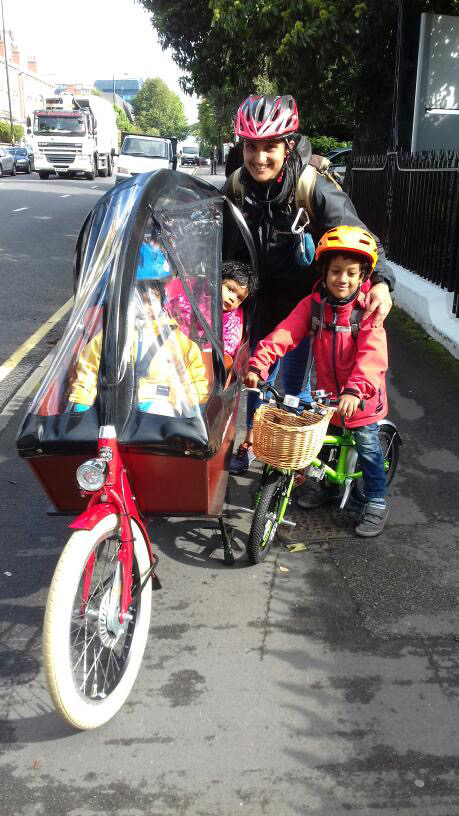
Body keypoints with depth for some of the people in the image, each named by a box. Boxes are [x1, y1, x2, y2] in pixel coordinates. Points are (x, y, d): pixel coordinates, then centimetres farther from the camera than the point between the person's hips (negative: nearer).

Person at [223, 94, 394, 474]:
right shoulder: (236, 187, -10)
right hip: (264, 293, 4)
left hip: (304, 296, -4)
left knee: (293, 376, 0)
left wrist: (381, 282, -34)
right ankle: (251, 440, 36)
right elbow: (224, 245, 2)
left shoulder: (314, 190, -23)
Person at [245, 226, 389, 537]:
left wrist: (354, 390, -47)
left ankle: (376, 503, 24)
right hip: (327, 393, 4)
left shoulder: (368, 309, -19)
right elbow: (285, 333, -20)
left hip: (362, 397, -4)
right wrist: (258, 364, -34)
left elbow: (372, 354, -32)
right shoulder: (313, 304, -8)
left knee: (368, 448, 6)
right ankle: (329, 487, 44)